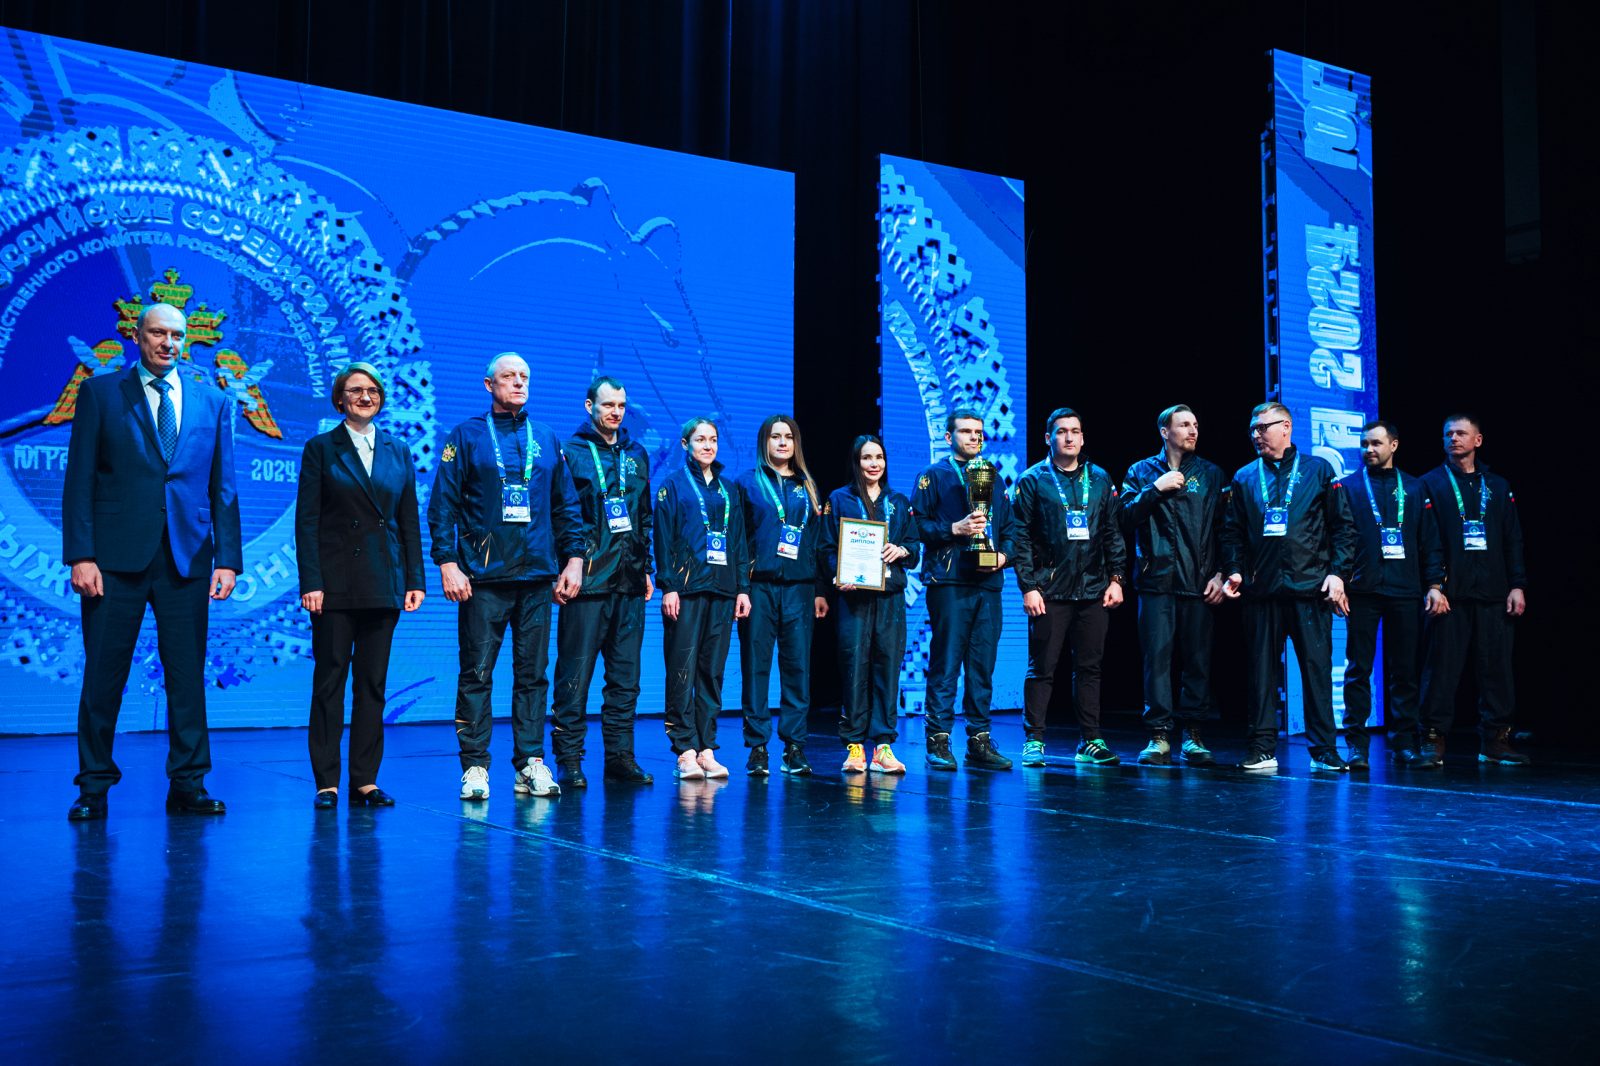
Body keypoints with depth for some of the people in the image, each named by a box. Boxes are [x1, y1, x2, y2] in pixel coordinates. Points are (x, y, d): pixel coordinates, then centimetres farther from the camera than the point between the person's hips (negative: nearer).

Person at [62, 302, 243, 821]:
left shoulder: (212, 403, 12)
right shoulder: (99, 393, 6)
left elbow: (223, 487, 10)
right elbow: (80, 480, 1)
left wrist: (227, 558, 2)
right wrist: (81, 556, -7)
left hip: (187, 558, 2)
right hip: (117, 558, -2)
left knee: (187, 676, 4)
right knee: (103, 675, 3)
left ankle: (188, 786, 12)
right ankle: (94, 787, 14)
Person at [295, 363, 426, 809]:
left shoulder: (398, 452, 12)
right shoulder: (320, 449, 2)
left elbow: (409, 521, 11)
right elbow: (307, 521, -3)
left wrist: (415, 579, 4)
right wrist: (311, 582, -11)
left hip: (383, 583, 3)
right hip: (336, 583, -3)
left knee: (373, 684, 6)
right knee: (329, 681, 0)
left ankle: (365, 781, 12)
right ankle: (327, 783, 6)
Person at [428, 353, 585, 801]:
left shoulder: (547, 439, 14)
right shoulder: (466, 436, 4)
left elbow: (566, 504, 16)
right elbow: (442, 504, -1)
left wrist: (574, 556, 7)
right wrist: (447, 562, -10)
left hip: (537, 577, 3)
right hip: (483, 578, -3)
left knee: (533, 672, 5)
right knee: (476, 673, -2)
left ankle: (531, 764, 11)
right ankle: (474, 766, 5)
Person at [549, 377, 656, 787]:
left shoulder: (636, 455, 16)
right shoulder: (571, 453, 0)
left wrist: (646, 568, 15)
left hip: (629, 581, 6)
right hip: (587, 579, -5)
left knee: (625, 676, 8)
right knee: (575, 674, -3)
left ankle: (620, 757, 15)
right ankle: (569, 760, 3)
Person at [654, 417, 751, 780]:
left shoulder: (729, 490, 18)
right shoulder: (673, 486, 5)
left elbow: (739, 542, 17)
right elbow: (663, 539, -2)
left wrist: (743, 587, 8)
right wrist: (668, 586, -12)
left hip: (722, 589, 4)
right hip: (686, 588, -4)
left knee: (713, 670, 4)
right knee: (682, 669, -6)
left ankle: (706, 748, 8)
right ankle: (685, 750, -3)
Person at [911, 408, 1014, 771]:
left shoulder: (992, 479, 21)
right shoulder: (933, 476, 5)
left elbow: (1008, 527, 20)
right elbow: (916, 525, -5)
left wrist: (1003, 554, 2)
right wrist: (955, 529, -14)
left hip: (988, 582, 5)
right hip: (949, 581, -5)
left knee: (983, 665, 6)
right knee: (945, 663, -6)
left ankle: (979, 741, 11)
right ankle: (938, 741, 0)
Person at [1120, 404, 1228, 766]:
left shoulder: (1211, 474, 12)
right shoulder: (1141, 472, 10)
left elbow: (1224, 529, 10)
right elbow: (1127, 517, -2)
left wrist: (1221, 574, 2)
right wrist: (1156, 489, -10)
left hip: (1199, 583, 1)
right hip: (1156, 580, -1)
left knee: (1197, 659, 1)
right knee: (1157, 656, -3)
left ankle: (1192, 733, 10)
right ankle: (1159, 735, 2)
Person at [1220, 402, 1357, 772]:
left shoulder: (1318, 470, 6)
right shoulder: (1245, 478, 12)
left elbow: (1342, 526, 4)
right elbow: (1233, 532, 14)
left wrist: (1338, 572, -5)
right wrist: (1235, 570, 0)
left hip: (1310, 588, -2)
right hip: (1262, 590, 2)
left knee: (1317, 666, 0)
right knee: (1262, 668, 5)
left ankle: (1323, 749, 7)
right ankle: (1263, 748, 11)